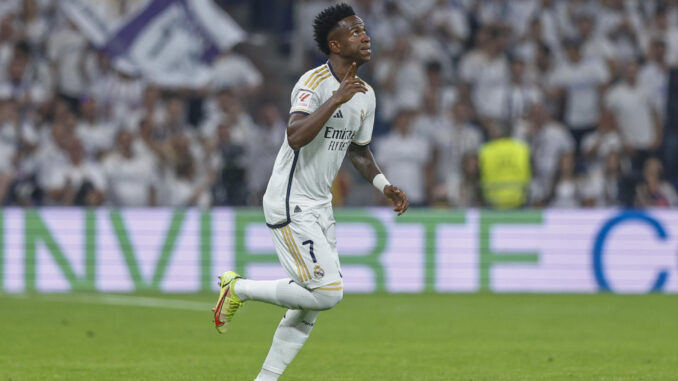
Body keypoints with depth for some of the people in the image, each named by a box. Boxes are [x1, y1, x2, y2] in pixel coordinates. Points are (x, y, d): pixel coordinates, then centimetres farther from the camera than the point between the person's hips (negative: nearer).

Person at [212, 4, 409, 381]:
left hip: (320, 207, 9)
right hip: (290, 204, -9)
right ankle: (240, 288, -1)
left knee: (309, 306, 8)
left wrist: (386, 186, 11)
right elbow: (296, 137, -33)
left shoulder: (366, 94, 9)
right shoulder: (314, 83, -17)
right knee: (327, 291, -17)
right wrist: (336, 99, -34)